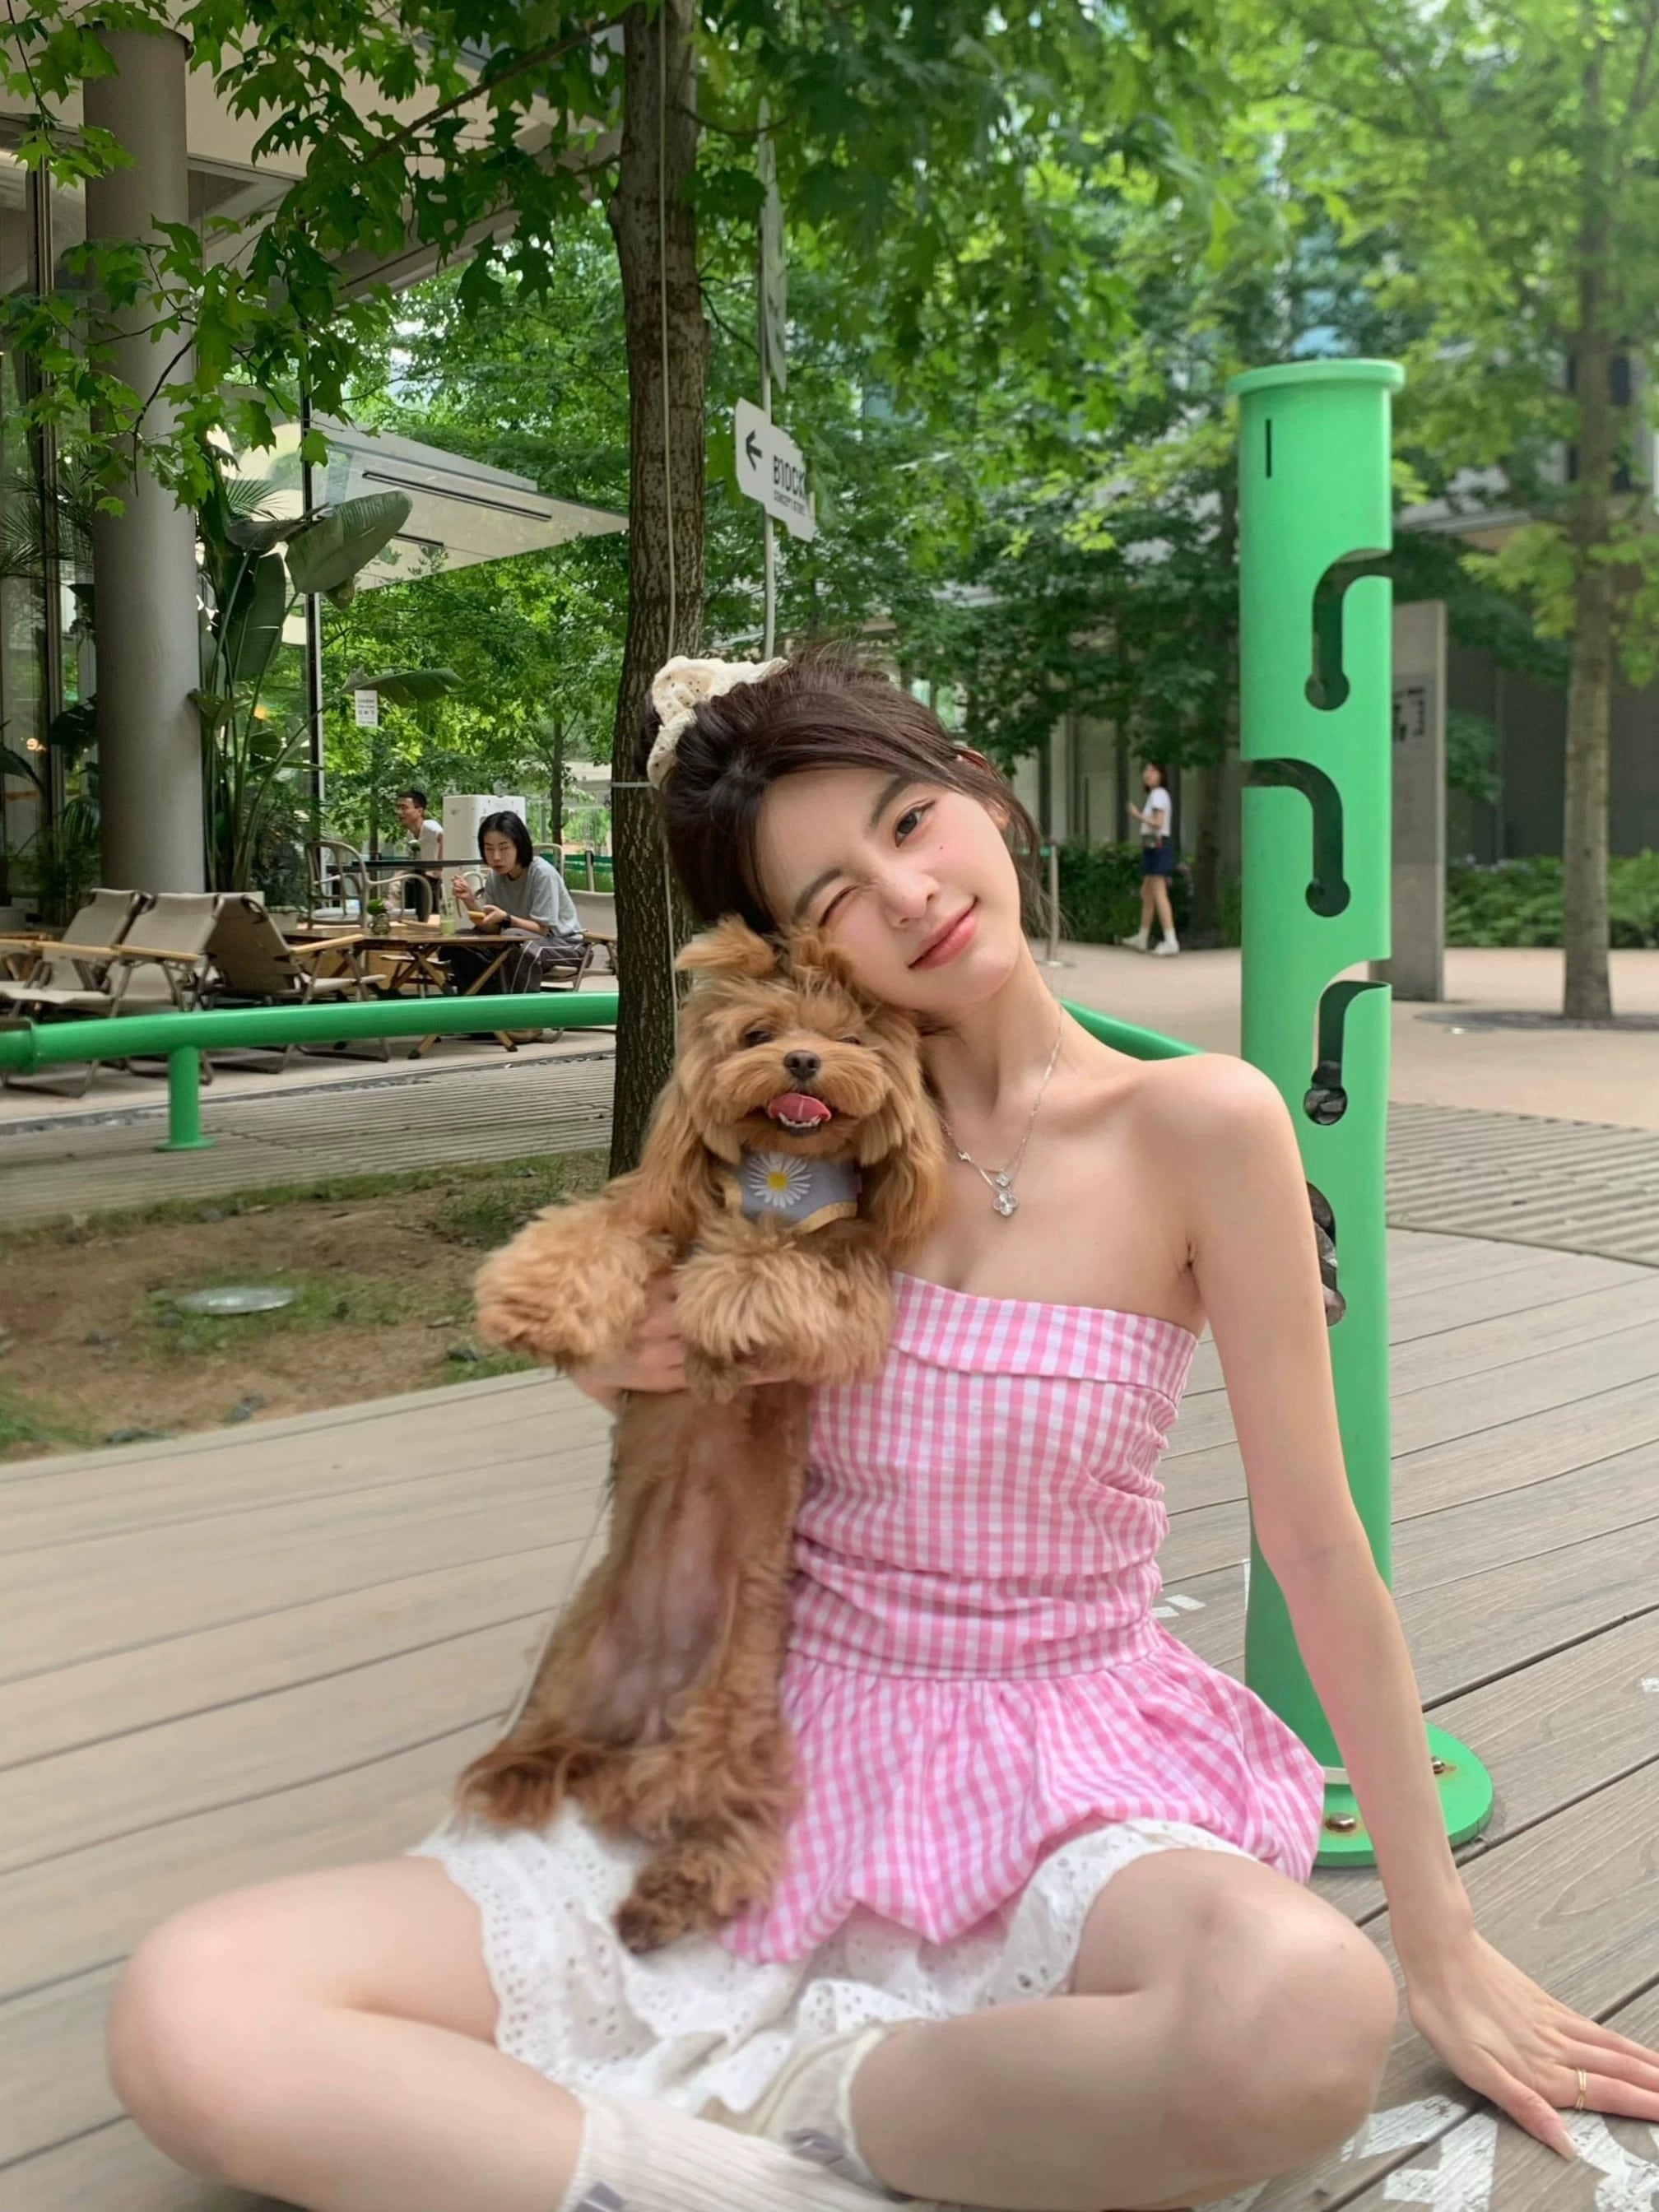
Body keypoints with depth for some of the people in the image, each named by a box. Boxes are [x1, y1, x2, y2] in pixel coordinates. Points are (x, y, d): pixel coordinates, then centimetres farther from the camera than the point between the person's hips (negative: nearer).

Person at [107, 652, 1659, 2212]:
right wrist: (614, 1363, -7)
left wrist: (1442, 1944, 1)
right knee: (187, 2018, -20)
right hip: (789, 1748, 2)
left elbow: (1316, 1549, -4)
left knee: (1304, 2012, -40)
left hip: (1066, 1775, -1)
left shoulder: (1196, 1123, -9)